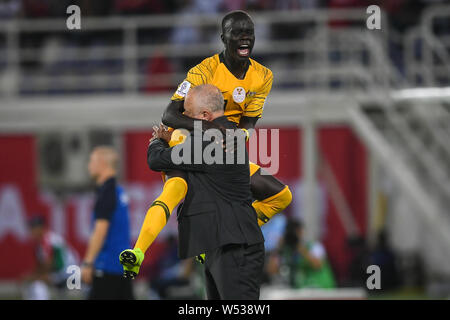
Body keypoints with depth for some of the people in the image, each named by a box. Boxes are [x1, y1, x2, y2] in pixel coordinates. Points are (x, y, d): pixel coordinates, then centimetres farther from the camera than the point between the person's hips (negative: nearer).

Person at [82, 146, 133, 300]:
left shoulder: (106, 192, -12)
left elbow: (100, 230, -18)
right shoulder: (119, 191, 16)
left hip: (108, 264, -9)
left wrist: (87, 263, -18)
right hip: (124, 263, 9)